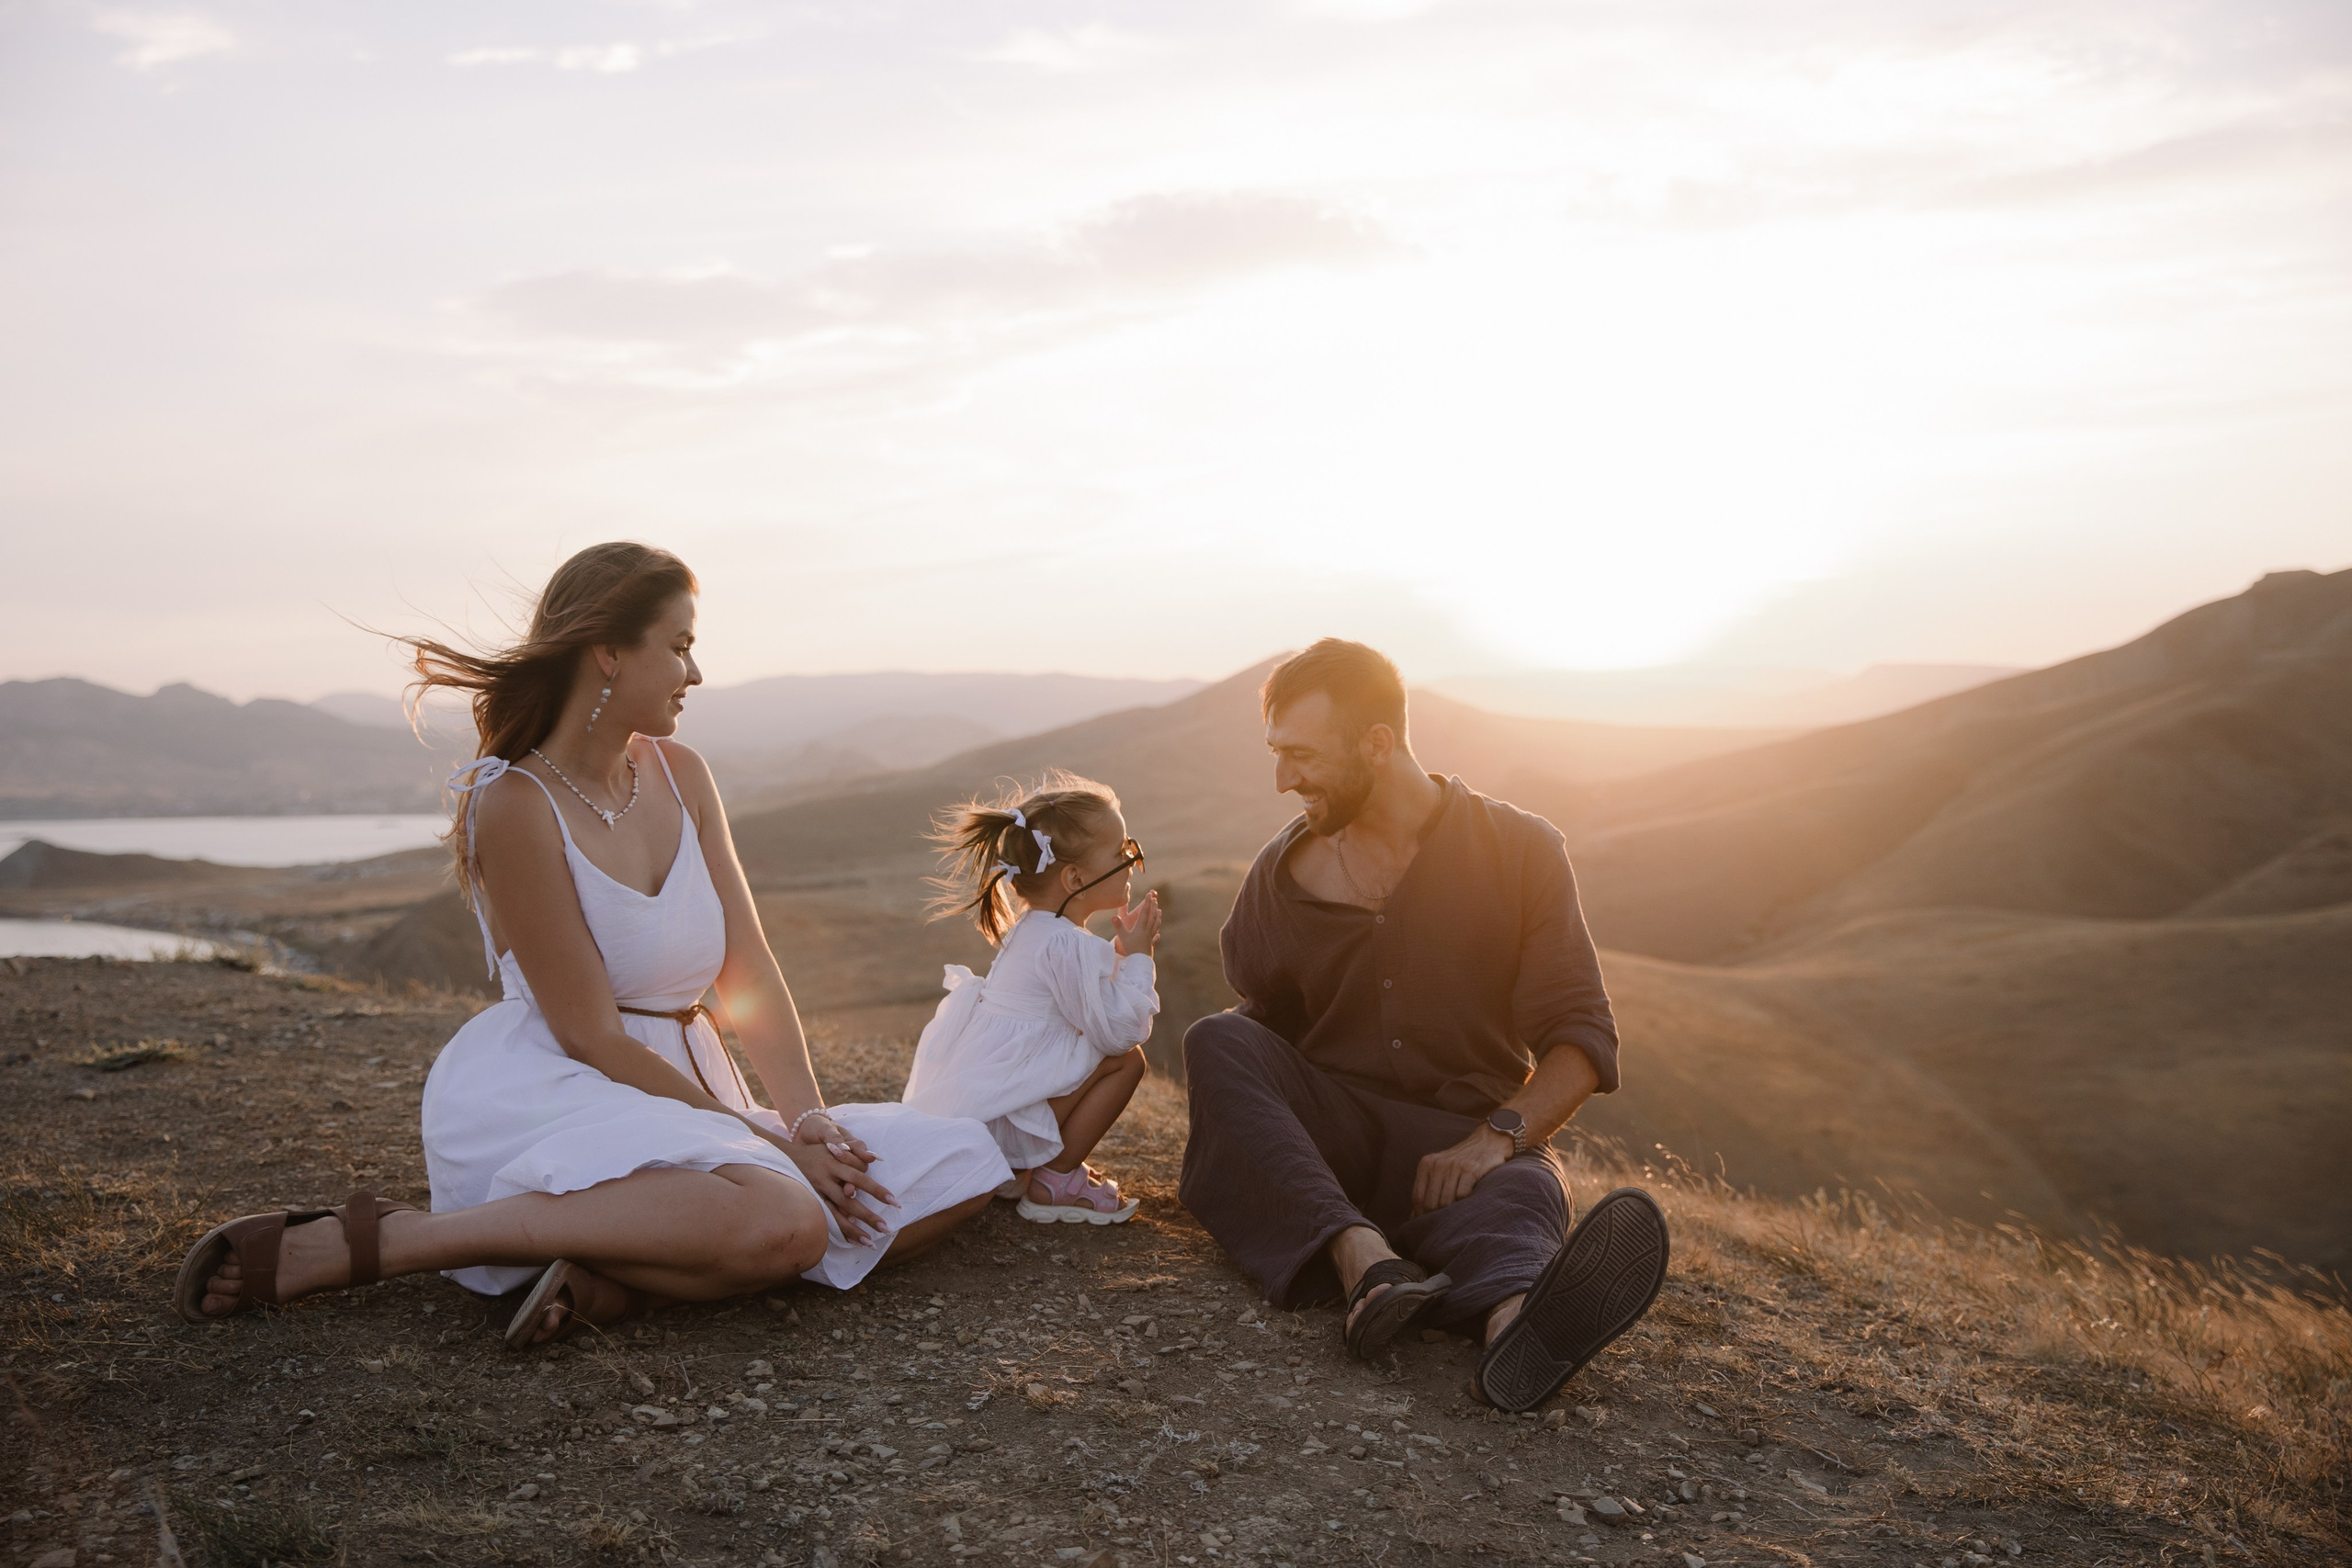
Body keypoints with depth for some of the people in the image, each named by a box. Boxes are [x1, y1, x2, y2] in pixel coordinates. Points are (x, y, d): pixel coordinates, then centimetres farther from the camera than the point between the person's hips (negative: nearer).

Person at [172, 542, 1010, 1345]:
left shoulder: (680, 776, 9)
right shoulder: (515, 806, -12)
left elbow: (750, 978, 5)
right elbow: (592, 1036, -14)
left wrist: (807, 1120, -10)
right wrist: (766, 1144, -14)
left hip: (682, 1087, 8)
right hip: (550, 1095, -7)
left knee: (964, 1168, -4)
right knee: (783, 1224, -36)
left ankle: (621, 1276, -16)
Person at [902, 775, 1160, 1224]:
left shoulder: (1033, 929, 14)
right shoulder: (1066, 944, -19)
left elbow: (1090, 1003, 24)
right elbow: (1116, 1030, -19)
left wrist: (1120, 951, 13)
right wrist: (1137, 959, -7)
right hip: (993, 1117, -10)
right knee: (1125, 1060, -12)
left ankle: (1025, 1168, 18)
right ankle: (1054, 1183, -3)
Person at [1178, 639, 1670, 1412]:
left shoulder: (1520, 849, 1)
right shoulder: (1284, 871, 8)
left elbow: (1581, 1038, -3)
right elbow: (1256, 1032, 14)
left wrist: (1499, 1133, -22)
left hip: (1457, 1144, -2)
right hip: (1322, 1139, 2)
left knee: (1526, 1187, -36)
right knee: (1217, 1041, -26)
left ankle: (1516, 1317, -72)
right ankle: (1363, 1258, -48)